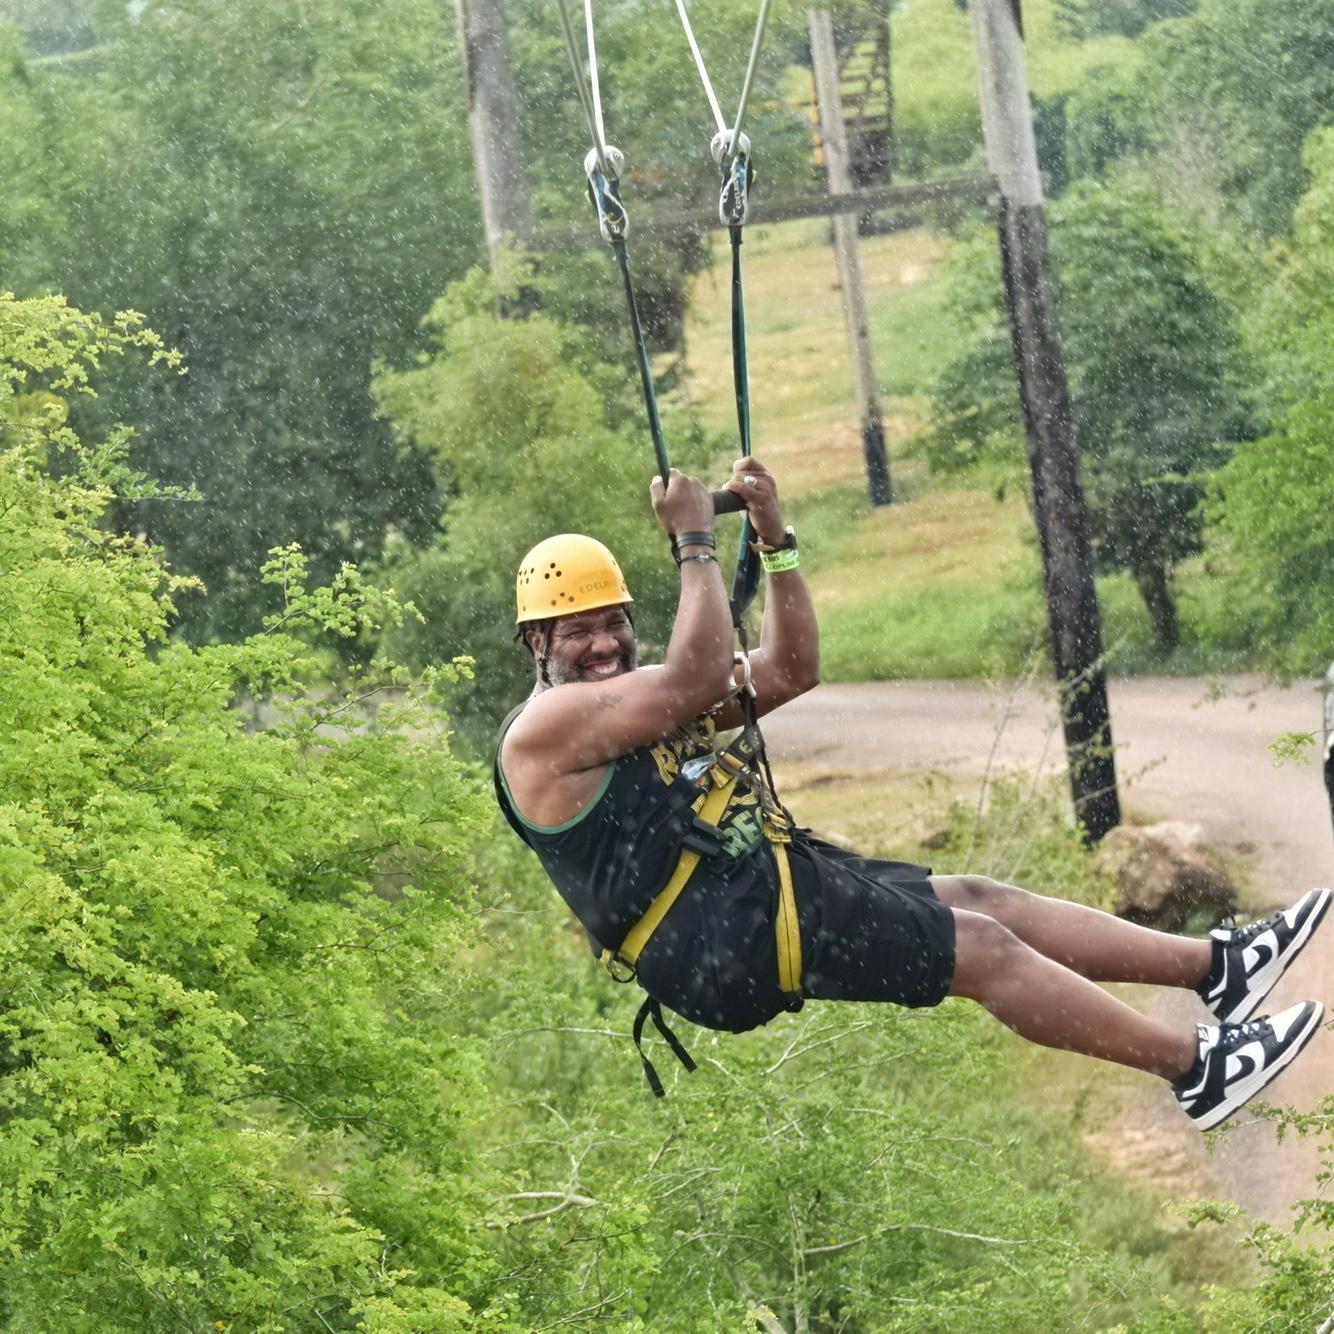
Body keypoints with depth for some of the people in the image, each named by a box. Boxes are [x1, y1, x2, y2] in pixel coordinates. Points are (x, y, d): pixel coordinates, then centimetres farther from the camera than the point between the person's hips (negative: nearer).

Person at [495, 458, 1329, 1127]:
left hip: (769, 883, 10)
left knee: (980, 902, 3)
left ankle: (1216, 967, 4)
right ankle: (1196, 1068, -8)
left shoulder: (639, 697, 21)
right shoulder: (545, 728, -9)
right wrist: (694, 545, -12)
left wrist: (774, 539, 10)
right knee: (979, 948, -11)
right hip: (719, 937, -10)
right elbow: (699, 681, -20)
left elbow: (789, 672, 18)